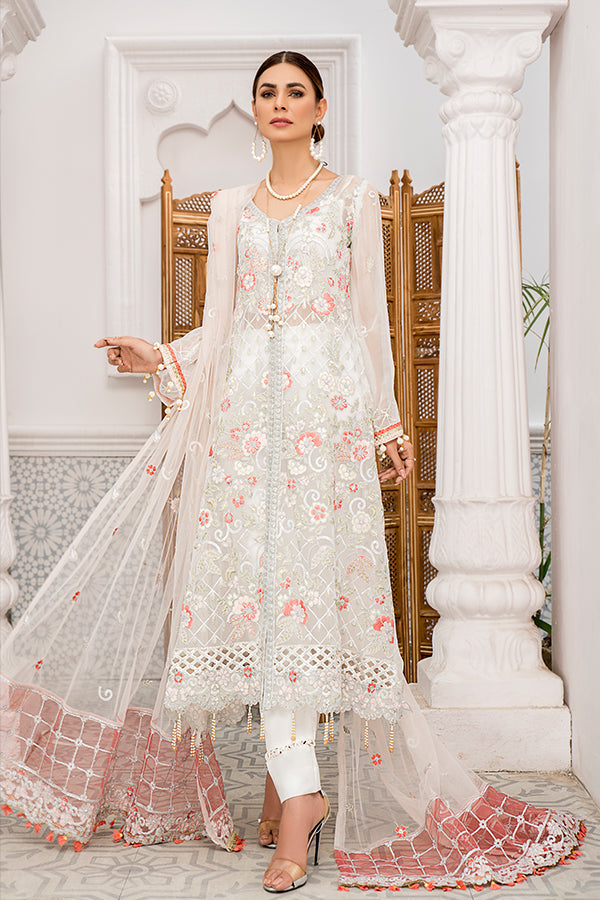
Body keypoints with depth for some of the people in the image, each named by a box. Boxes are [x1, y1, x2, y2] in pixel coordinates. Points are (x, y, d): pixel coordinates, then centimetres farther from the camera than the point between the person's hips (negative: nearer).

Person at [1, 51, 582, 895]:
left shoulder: (353, 196, 11)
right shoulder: (231, 207, 18)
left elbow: (372, 317, 9)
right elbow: (218, 320, 14)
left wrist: (388, 422, 6)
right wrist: (160, 359, -3)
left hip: (327, 399, -2)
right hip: (244, 400, 3)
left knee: (307, 578, -9)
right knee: (254, 577, -5)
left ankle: (290, 781, -2)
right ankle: (297, 789, 1)